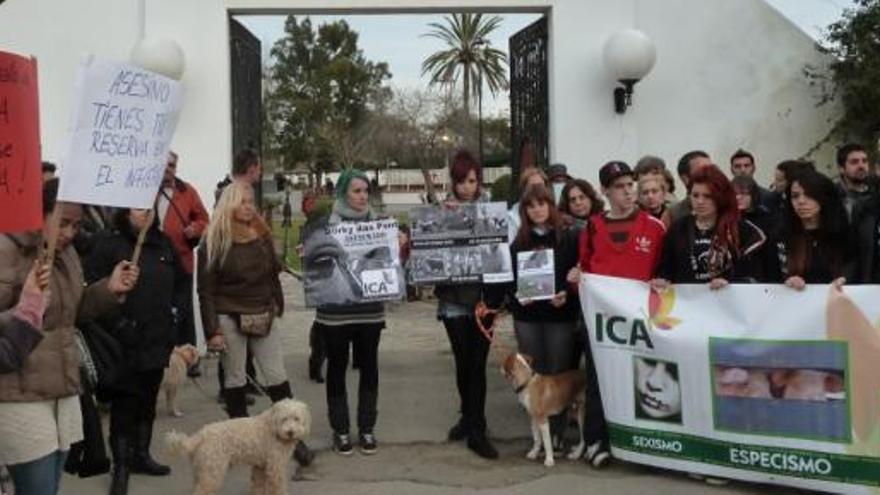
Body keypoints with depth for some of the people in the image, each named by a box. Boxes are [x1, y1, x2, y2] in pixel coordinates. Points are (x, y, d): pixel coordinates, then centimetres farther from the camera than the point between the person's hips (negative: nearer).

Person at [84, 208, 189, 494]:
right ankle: (121, 467, 11)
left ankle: (141, 455, 31)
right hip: (125, 341, -6)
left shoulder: (164, 244, 8)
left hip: (158, 338, 6)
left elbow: (182, 281, 21)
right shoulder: (110, 246, -11)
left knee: (148, 400, 17)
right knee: (124, 403, 0)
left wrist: (175, 307, 10)